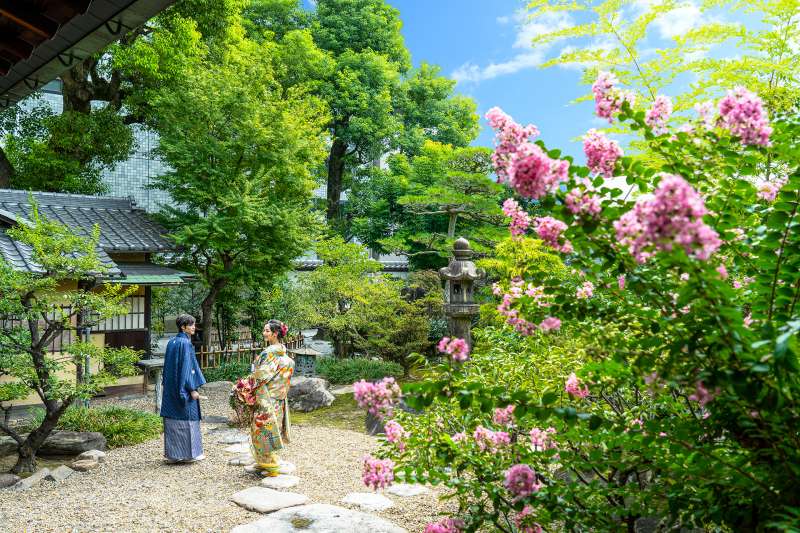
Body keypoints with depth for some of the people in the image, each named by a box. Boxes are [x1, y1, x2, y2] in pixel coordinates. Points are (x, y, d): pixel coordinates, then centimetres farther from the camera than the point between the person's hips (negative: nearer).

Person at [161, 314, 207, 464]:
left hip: (171, 388, 8)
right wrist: (192, 389, -17)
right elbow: (187, 367, -19)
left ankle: (173, 454, 14)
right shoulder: (186, 343, -15)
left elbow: (168, 366, 15)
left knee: (173, 419, 9)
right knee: (187, 418, 2)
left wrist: (168, 386, 21)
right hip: (183, 387, -8)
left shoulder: (171, 342, 10)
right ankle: (189, 453, 9)